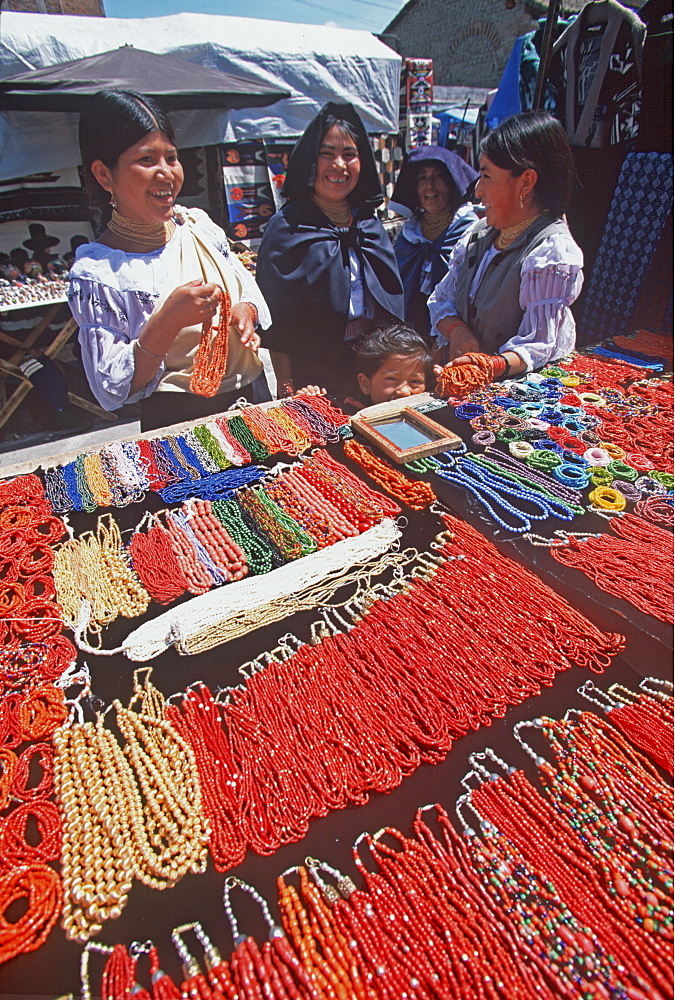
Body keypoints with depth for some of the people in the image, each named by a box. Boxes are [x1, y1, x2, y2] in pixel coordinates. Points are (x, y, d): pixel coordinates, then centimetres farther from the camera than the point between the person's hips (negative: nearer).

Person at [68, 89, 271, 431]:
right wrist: (169, 320, -24)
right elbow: (112, 390, -13)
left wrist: (245, 310, -8)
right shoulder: (95, 272, -10)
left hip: (249, 401, 5)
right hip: (177, 423, -4)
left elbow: (249, 290, 17)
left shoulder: (198, 223, 6)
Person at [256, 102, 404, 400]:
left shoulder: (370, 223, 11)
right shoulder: (287, 227, -6)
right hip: (314, 378, -5)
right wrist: (288, 391, -14)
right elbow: (276, 321, -9)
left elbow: (394, 300, 16)